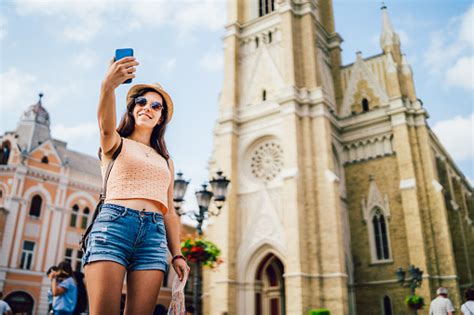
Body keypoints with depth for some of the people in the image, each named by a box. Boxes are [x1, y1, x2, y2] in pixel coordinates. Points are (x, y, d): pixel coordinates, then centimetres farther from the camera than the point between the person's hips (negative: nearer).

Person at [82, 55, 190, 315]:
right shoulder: (115, 144, 14)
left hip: (154, 234, 4)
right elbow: (106, 125, -12)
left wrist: (177, 254, 11)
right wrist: (108, 86, -33)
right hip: (113, 225, -3)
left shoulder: (165, 161, 26)